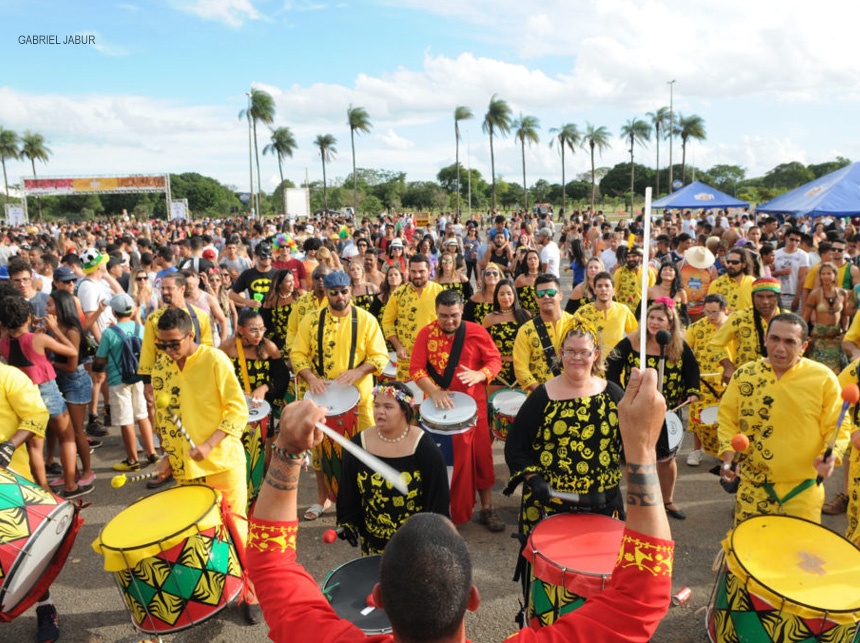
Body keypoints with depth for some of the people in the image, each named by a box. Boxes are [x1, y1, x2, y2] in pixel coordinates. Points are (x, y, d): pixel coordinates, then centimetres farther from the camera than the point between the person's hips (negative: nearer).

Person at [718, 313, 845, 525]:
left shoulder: (823, 378, -5)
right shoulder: (744, 375, -2)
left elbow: (837, 426, 0)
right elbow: (727, 419, 4)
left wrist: (830, 456, -18)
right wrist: (729, 456, -10)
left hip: (803, 489, 0)